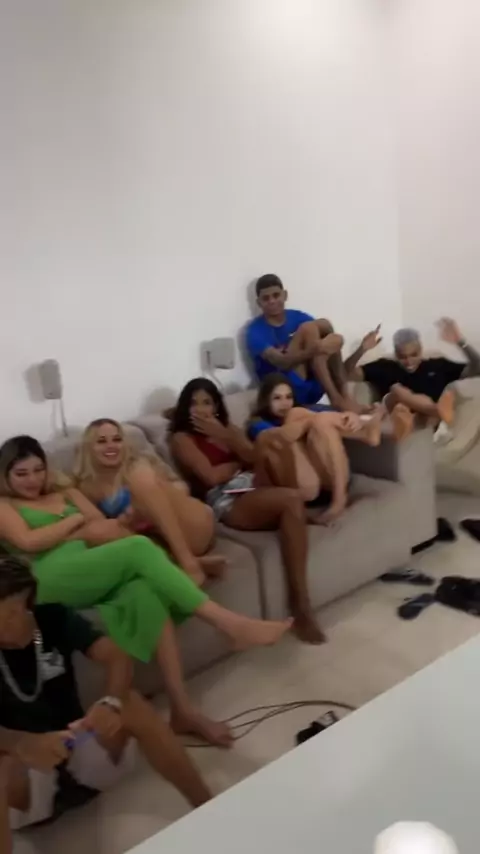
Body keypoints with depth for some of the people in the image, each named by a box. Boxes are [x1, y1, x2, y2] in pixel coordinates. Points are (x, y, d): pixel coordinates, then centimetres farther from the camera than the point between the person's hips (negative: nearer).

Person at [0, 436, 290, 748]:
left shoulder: (66, 494, 30)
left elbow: (105, 528, 16)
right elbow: (27, 541, -4)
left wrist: (68, 537, -3)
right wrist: (78, 520, 4)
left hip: (97, 578, 5)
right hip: (53, 580, -5)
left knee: (146, 593, -31)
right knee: (139, 547, -29)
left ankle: (183, 709, -29)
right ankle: (230, 623, -31)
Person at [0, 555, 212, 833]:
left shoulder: (53, 619, -5)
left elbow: (116, 656, -16)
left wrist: (111, 702, -37)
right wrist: (23, 744, -43)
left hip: (82, 756, 3)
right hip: (28, 776, -2)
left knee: (131, 703, -25)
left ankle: (208, 808, -18)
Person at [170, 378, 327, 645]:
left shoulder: (229, 428, 28)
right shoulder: (182, 438, 7)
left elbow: (257, 458, 10)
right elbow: (212, 477, -8)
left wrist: (225, 435, 0)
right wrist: (240, 463, 9)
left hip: (257, 491, 7)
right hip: (227, 502, -7)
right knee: (292, 499, -32)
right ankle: (300, 604, -29)